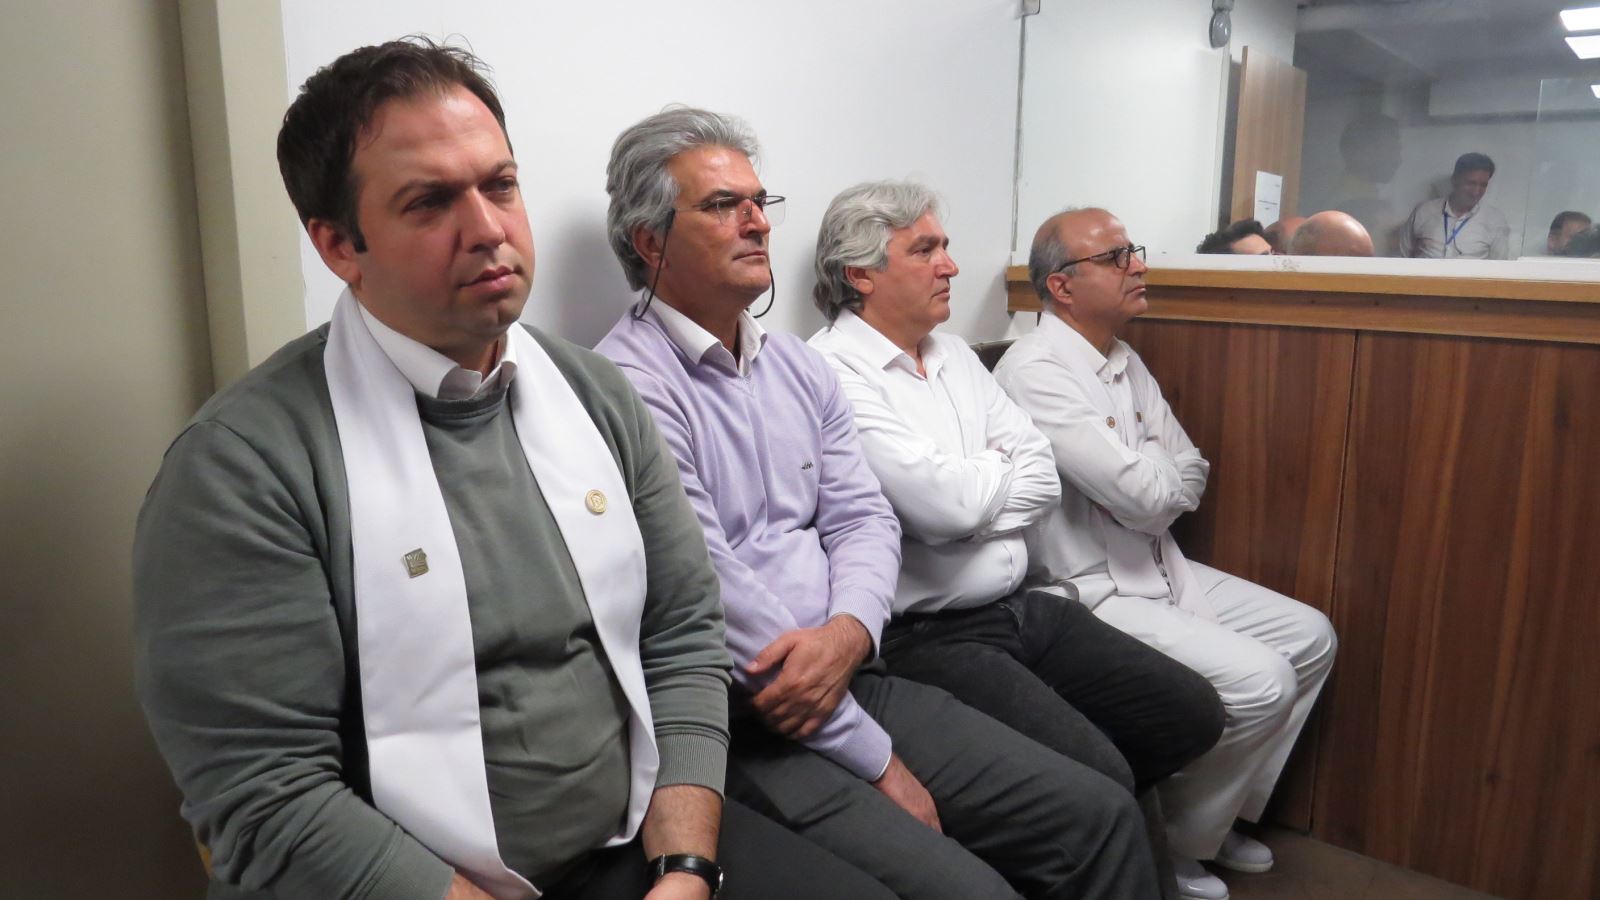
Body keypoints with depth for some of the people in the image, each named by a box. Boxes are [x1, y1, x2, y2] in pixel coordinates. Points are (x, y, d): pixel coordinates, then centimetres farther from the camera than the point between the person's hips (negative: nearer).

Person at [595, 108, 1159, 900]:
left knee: (1098, 815, 3)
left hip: (850, 676, 7)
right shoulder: (632, 386, -13)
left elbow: (864, 517, 10)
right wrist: (880, 762, -12)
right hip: (744, 727, -7)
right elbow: (716, 601, -18)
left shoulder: (798, 367, 13)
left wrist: (846, 633, -14)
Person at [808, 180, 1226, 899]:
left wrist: (964, 496, -12)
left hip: (1022, 607, 9)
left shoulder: (955, 355, 13)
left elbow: (1043, 483, 7)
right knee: (1098, 778, -22)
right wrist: (999, 464, -1)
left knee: (1191, 712, 7)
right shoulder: (832, 373, -14)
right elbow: (944, 504, -23)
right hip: (930, 637, -8)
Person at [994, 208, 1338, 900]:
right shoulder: (1035, 372, -20)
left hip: (1162, 569, 10)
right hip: (1091, 593, -10)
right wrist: (1154, 465, -1)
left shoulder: (1126, 363, 10)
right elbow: (1146, 496, -23)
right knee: (1260, 681, -18)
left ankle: (1222, 812, 23)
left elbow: (1191, 480, 9)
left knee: (1310, 639, 9)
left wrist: (1143, 484, -11)